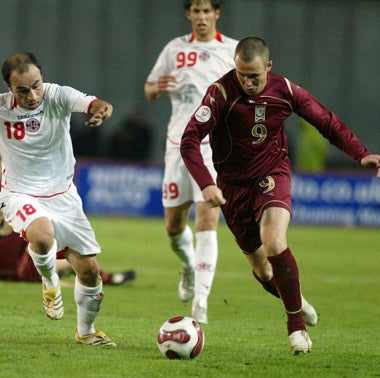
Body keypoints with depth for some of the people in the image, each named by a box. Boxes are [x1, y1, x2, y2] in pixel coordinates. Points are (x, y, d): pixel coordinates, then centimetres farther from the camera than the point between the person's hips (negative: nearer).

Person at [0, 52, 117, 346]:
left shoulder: (58, 97, -16)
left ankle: (85, 331, 28)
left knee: (89, 269, 1)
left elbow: (94, 104, -33)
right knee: (42, 235, -35)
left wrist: (101, 110, -56)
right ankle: (50, 283, -2)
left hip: (63, 195, 2)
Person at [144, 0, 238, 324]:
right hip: (179, 143, 3)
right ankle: (190, 266, 41)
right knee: (174, 226, 7)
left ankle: (201, 300, -17)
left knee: (207, 221, -17)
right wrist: (157, 88, -8)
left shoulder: (233, 51, 4)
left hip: (215, 147, -3)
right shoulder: (175, 49, 9)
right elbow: (149, 90, 15)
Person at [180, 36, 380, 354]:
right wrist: (206, 184, -36)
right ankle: (296, 302, 39)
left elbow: (327, 122, 3)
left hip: (273, 176, 0)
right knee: (262, 268, 5)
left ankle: (297, 324, -13)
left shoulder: (284, 90, -9)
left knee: (274, 244, -27)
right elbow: (190, 141, -22)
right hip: (234, 184, 0)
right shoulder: (221, 92, -18)